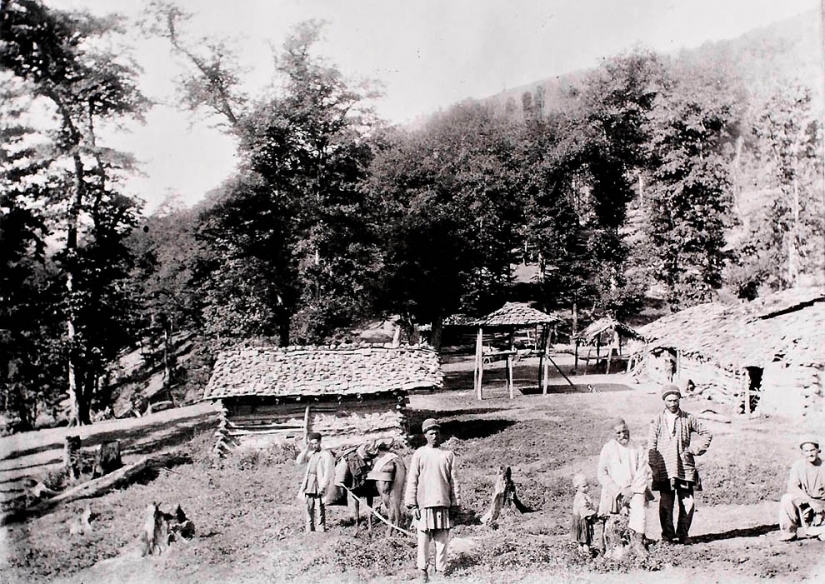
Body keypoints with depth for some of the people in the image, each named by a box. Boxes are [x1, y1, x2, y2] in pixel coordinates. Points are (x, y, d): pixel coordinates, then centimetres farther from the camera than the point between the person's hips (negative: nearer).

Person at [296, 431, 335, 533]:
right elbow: (298, 461, 4)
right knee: (309, 507, 8)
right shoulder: (310, 454, 14)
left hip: (319, 483, -6)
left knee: (320, 507, -3)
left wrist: (323, 486, -16)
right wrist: (306, 449, 0)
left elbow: (328, 472, -9)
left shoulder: (326, 454, -4)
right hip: (309, 483, 6)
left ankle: (321, 528, 4)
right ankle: (309, 528, 15)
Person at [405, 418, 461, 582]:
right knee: (423, 539, 1)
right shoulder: (419, 454, 3)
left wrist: (455, 504, 5)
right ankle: (422, 570, 12)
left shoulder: (448, 454, 8)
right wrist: (412, 505, -5)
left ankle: (441, 570, 11)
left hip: (443, 503, 2)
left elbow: (454, 481, 9)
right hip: (424, 504, -1)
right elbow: (412, 481, 1)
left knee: (442, 539, 3)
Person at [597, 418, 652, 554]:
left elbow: (642, 473, 1)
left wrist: (632, 490, -11)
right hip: (614, 490, 1)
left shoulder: (637, 448, 6)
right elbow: (601, 474, 0)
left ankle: (638, 540, -26)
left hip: (634, 489, -1)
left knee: (639, 506, -27)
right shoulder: (607, 449, 4)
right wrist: (619, 491, -8)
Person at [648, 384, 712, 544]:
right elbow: (651, 445, 4)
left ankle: (682, 535, 15)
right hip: (664, 469, -1)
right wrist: (654, 467, -3)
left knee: (687, 503, 0)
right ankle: (668, 536, 10)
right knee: (666, 504, -1)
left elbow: (707, 434, 16)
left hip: (685, 468, 1)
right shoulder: (657, 421, 4)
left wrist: (695, 449, 4)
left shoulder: (688, 419, 7)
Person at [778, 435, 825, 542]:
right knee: (787, 499, -30)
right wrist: (810, 500, -30)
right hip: (803, 500, 1)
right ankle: (789, 531, -15)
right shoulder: (798, 466, -5)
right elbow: (792, 487, -17)